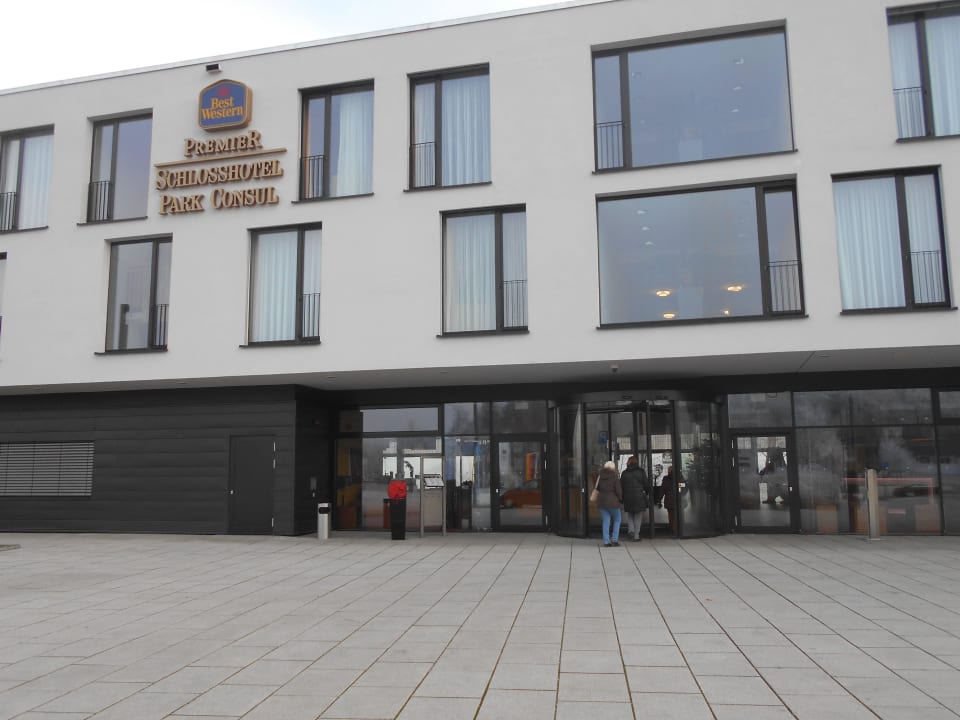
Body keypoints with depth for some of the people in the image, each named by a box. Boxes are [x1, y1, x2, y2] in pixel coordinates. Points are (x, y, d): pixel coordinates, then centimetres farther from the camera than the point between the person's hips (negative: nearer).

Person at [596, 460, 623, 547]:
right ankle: (614, 540, 3)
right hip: (612, 501, -4)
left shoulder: (601, 476, 4)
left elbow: (597, 488, 11)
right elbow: (618, 490, -10)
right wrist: (620, 499, 5)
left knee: (605, 521, 7)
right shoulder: (615, 476, -9)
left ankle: (606, 541, 3)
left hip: (601, 500, 4)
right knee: (617, 520, 11)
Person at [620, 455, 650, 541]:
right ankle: (636, 536, 4)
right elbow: (646, 484, 0)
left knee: (630, 514, 19)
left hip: (628, 498, 2)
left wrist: (621, 498, 11)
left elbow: (621, 486, 4)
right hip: (639, 497, -2)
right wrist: (647, 493, 18)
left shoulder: (624, 473, 3)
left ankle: (631, 529, -2)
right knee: (638, 517, 6)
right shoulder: (641, 472, -3)